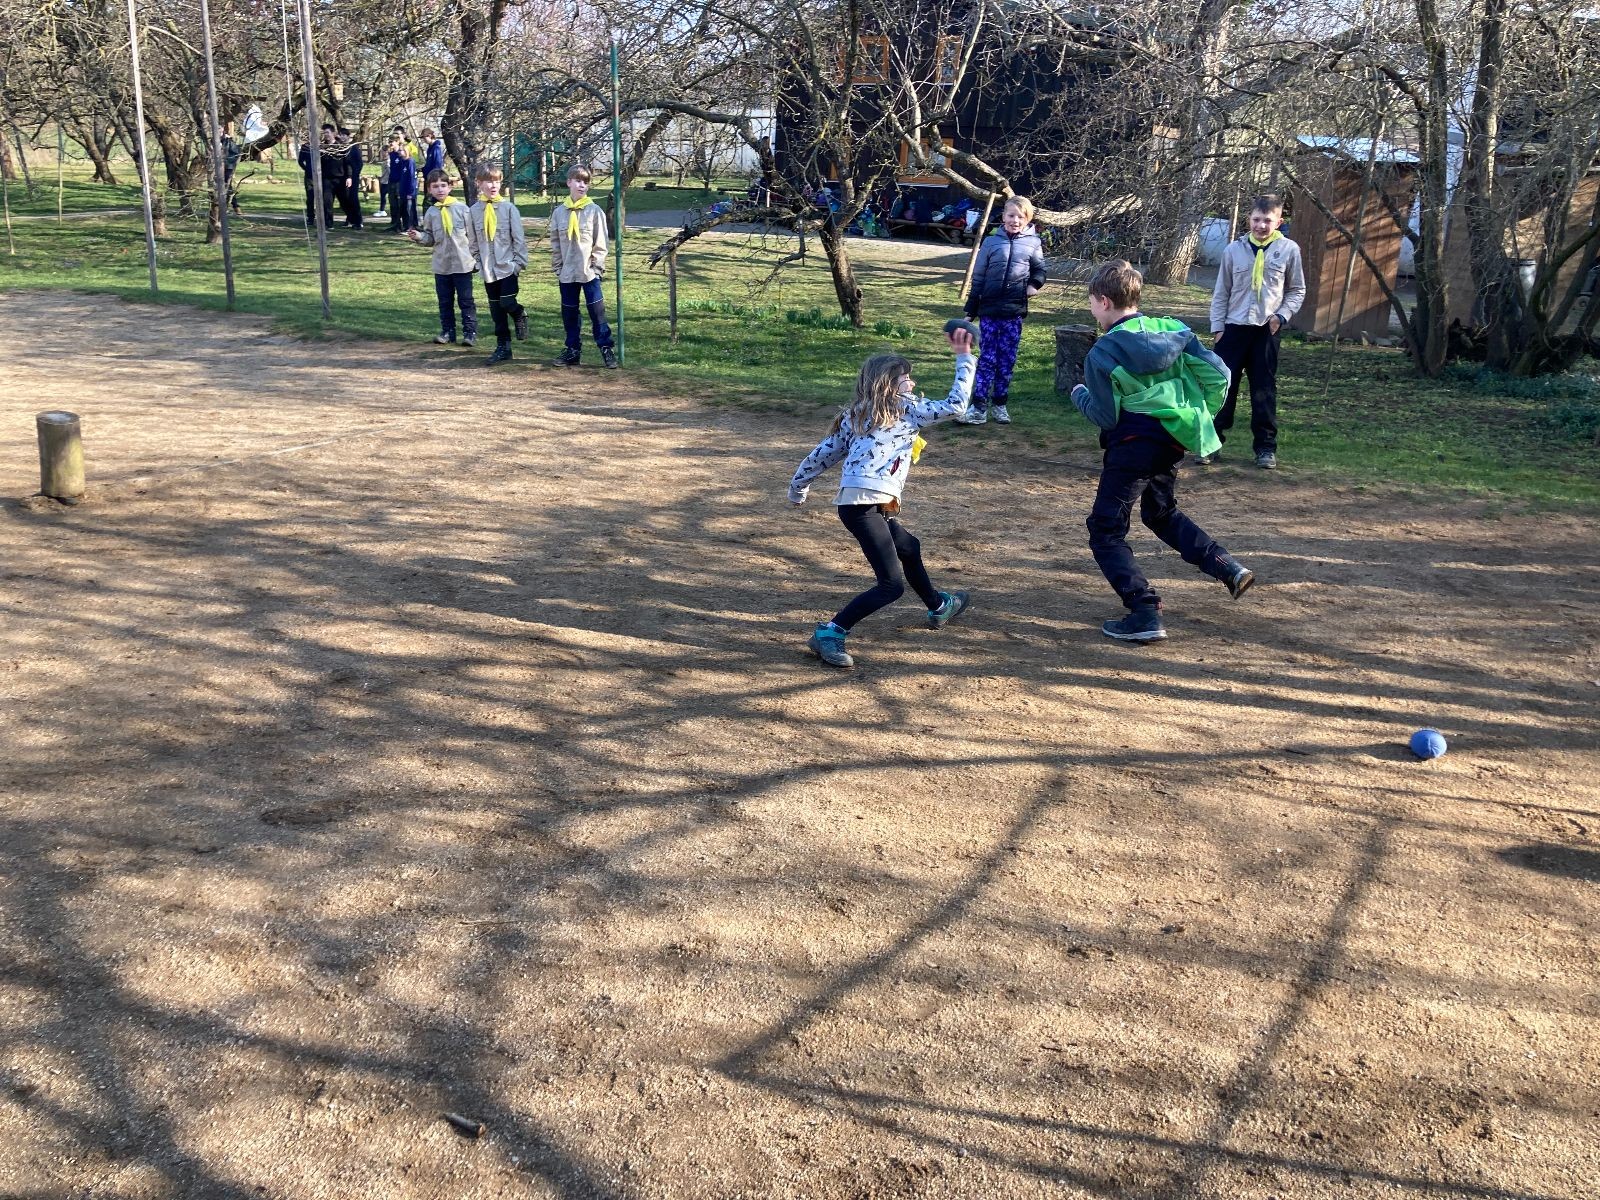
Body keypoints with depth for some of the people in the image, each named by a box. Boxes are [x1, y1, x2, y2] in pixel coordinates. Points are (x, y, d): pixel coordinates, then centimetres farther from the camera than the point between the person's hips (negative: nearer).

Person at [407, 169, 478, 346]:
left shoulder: (461, 208, -4)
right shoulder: (431, 212, 4)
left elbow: (471, 234, -1)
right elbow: (430, 238, 9)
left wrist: (474, 257, -3)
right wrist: (419, 237, -11)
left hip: (462, 264, -3)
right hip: (441, 265, 3)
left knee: (466, 300, 2)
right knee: (445, 301, 11)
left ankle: (470, 332, 7)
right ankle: (447, 331, 20)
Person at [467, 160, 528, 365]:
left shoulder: (508, 208, -5)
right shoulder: (474, 211, 2)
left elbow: (518, 238, -4)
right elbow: (474, 241, 10)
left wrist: (520, 262, -8)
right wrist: (477, 262, 6)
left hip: (508, 266, -3)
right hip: (488, 269, 3)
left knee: (507, 302, -15)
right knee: (496, 310, 7)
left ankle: (520, 314, 20)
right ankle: (503, 348, 15)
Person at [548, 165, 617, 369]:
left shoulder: (594, 211, -3)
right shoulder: (559, 212, 5)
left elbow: (600, 242, -3)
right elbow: (555, 243, 10)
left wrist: (597, 267, -7)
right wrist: (557, 267, 6)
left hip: (589, 272, -3)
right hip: (567, 273, 3)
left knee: (597, 311, -3)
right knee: (569, 313, 9)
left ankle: (606, 348, 3)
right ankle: (573, 350, 19)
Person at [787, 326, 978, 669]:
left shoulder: (855, 417, 20)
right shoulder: (905, 408, 2)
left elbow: (821, 454, 20)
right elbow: (955, 406, 3)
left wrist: (797, 488, 33)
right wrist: (965, 358, 12)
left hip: (853, 503, 9)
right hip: (865, 505, -9)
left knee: (909, 548, 32)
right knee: (892, 584, -11)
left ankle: (938, 606, 54)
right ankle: (829, 634, -16)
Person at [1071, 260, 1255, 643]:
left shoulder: (1102, 353, -11)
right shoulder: (1172, 329, 5)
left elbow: (1105, 416, -10)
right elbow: (1217, 374, 2)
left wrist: (1080, 394, 10)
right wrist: (1199, 418, 16)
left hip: (1132, 444, -7)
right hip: (1172, 441, 7)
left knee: (1105, 529, 2)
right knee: (1162, 514, 31)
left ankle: (1145, 614, -9)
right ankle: (1228, 567, 21)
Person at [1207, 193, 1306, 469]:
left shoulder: (1288, 250, 0)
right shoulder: (1234, 249, 1)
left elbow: (1297, 290, 8)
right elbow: (1221, 293, 6)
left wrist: (1282, 315, -7)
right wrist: (1218, 327, 1)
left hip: (1267, 330, -1)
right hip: (1234, 327, 1)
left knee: (1264, 389, 4)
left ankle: (1265, 446, 11)